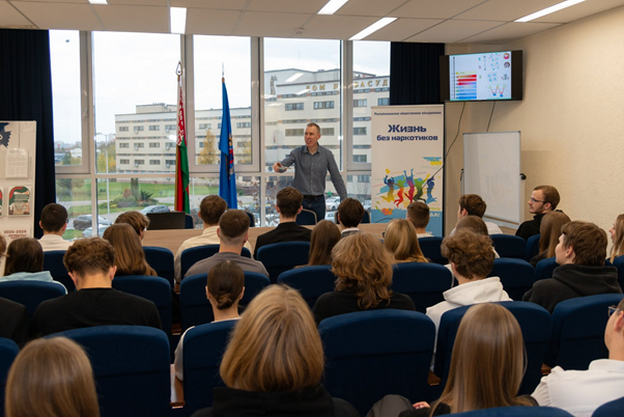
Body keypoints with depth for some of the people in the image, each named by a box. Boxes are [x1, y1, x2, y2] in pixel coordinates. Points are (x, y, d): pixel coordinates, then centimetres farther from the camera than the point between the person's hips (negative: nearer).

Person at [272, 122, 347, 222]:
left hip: (318, 201, 1)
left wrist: (344, 200, -1)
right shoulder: (297, 152, -1)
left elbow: (337, 179, 3)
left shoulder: (327, 154, 0)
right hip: (300, 199, -1)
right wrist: (278, 166, -43)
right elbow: (284, 164, -18)